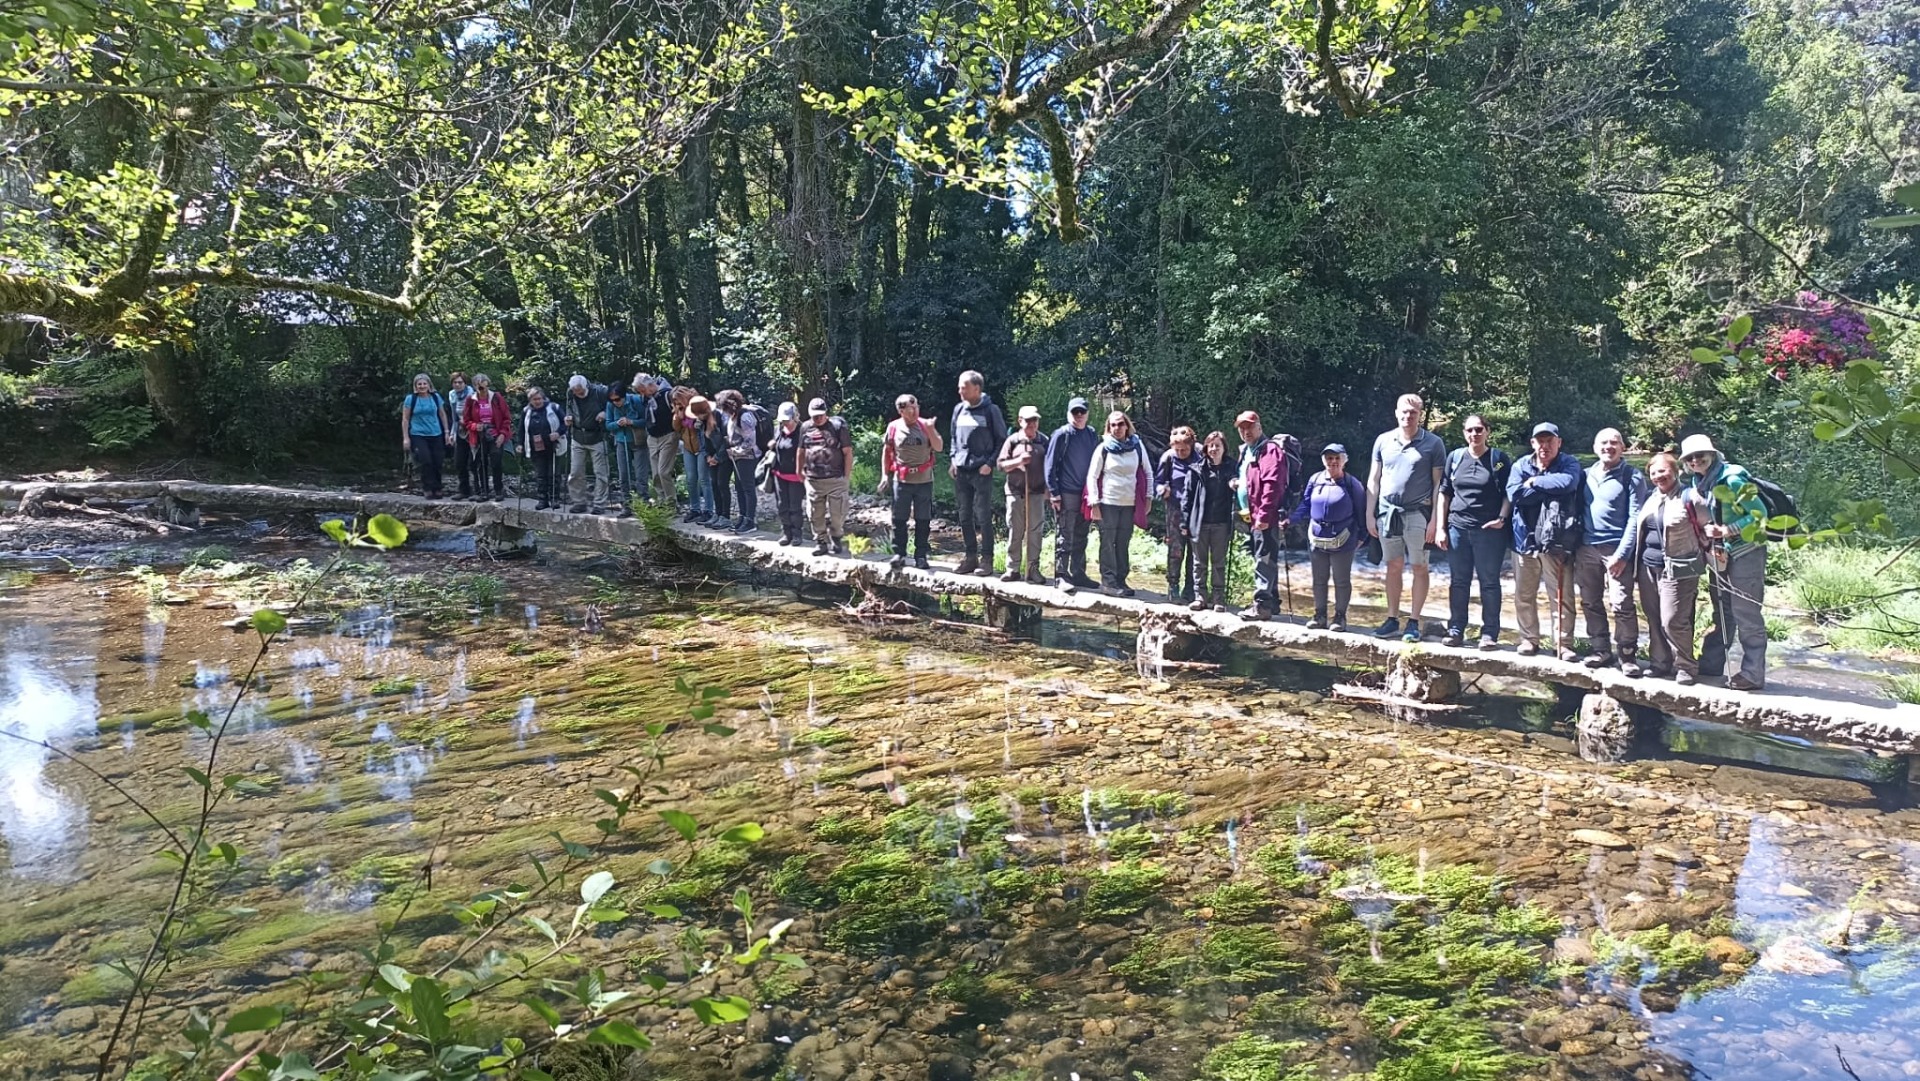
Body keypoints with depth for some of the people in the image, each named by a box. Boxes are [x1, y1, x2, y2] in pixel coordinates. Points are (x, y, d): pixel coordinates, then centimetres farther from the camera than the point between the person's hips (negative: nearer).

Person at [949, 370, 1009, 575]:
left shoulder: (991, 410, -5)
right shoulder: (959, 409, 10)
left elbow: (1002, 440, -2)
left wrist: (990, 463, -10)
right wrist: (952, 460, 9)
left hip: (981, 471, -6)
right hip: (960, 471, 6)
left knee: (983, 517, -4)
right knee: (965, 517, 9)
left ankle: (987, 560, 1)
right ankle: (971, 558, 17)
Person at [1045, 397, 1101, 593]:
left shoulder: (1092, 435, 8)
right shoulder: (1061, 435, -7)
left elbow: (1096, 463, 14)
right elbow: (1050, 464, -8)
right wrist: (1053, 492, -12)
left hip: (1086, 494, 6)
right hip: (1066, 494, -5)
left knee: (1081, 537, 12)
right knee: (1065, 536, -3)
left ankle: (1078, 573, 20)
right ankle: (1061, 576, 0)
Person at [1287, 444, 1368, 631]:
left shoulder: (1352, 484, -5)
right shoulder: (1315, 480, 2)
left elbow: (1360, 511, 0)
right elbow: (1305, 505, 8)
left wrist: (1361, 536, 0)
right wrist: (1290, 519, -5)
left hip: (1342, 540, -3)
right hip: (1317, 538, 3)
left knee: (1341, 580, 5)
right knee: (1319, 580, 11)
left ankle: (1340, 617, 14)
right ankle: (1319, 615, 20)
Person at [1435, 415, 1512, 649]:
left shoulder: (1499, 459, 1)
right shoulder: (1455, 458, 9)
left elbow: (1508, 494, 2)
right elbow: (1444, 494, 11)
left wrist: (1502, 518, -14)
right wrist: (1440, 527, 5)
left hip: (1489, 530, -3)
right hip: (1458, 527, 3)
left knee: (1489, 582, 2)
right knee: (1458, 582, 7)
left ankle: (1489, 633, 6)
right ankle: (1455, 630, 14)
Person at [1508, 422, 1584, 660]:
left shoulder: (1569, 464, 0)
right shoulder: (1521, 465, 6)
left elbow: (1567, 482, -23)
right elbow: (1514, 494, -11)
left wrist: (1535, 482, -12)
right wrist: (1550, 488, -12)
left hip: (1557, 542, -3)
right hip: (1525, 539, 3)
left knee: (1561, 597, -2)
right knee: (1524, 595, 11)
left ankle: (1564, 644, 6)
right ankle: (1529, 639, 23)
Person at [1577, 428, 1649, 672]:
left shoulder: (1632, 477, -2)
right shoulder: (1587, 474, 12)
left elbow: (1635, 518, -8)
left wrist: (1621, 554, -15)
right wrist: (1574, 547, 5)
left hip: (1616, 550, -5)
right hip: (1587, 549, 5)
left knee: (1621, 604, -8)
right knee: (1591, 603, 9)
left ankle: (1626, 654, 1)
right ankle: (1599, 649, 19)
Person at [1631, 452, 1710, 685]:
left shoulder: (1689, 497, -6)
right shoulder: (1650, 498, 14)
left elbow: (1708, 528, -1)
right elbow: (1637, 528, 21)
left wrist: (1708, 555, -3)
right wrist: (1633, 562, 20)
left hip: (1677, 569, -7)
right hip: (1648, 567, 7)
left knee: (1672, 621, -10)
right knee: (1654, 619, 11)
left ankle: (1686, 666, 5)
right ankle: (1659, 662, 23)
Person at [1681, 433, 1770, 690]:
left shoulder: (1732, 479, -16)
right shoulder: (1698, 484, 9)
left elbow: (1759, 515, -18)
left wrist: (1725, 531, -21)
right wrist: (1705, 530, -4)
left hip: (1745, 553, -8)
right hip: (1719, 555, 8)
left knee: (1746, 614, -5)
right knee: (1722, 614, 16)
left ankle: (1753, 674, 0)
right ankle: (1710, 666, 24)